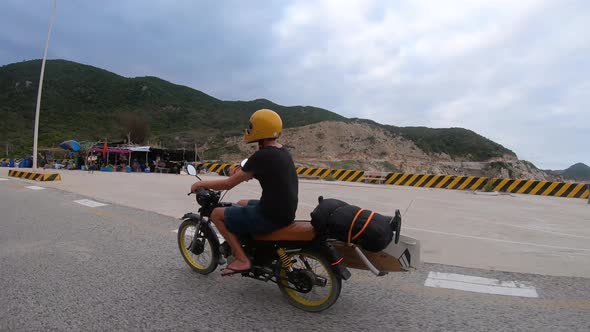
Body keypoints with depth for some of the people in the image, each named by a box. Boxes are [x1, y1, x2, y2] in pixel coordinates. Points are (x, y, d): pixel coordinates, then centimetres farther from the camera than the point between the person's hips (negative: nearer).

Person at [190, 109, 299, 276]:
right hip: (286, 212, 9)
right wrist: (243, 172, 32)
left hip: (270, 216, -9)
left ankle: (242, 259, 3)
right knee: (242, 204, 31)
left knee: (216, 214, 4)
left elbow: (229, 184, -13)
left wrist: (201, 184, 1)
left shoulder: (262, 155, -18)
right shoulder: (283, 152, 7)